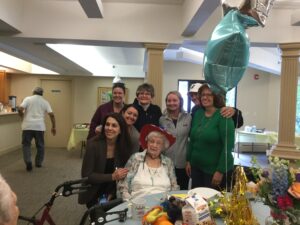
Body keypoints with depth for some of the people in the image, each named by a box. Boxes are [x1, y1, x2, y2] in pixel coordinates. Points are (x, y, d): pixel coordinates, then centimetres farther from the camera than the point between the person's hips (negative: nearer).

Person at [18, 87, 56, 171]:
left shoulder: (28, 99, 6)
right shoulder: (45, 102, 10)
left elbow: (20, 109, -8)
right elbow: (51, 114, 2)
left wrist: (23, 117, 11)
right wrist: (53, 127, 8)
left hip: (28, 126, -1)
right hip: (40, 126, 1)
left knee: (26, 144, 8)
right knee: (40, 145, 14)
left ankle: (28, 162, -7)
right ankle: (38, 163, 21)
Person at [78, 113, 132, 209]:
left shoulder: (124, 146, -9)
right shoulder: (93, 144, -20)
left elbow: (123, 174, -1)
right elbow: (86, 175, -19)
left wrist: (112, 194, -11)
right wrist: (112, 176, -26)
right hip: (94, 195, -3)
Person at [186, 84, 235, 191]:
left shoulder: (223, 116, -14)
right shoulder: (198, 113, 4)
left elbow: (228, 145, -17)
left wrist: (220, 171, -18)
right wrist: (188, 160, 9)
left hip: (216, 169, -5)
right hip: (196, 167, 6)